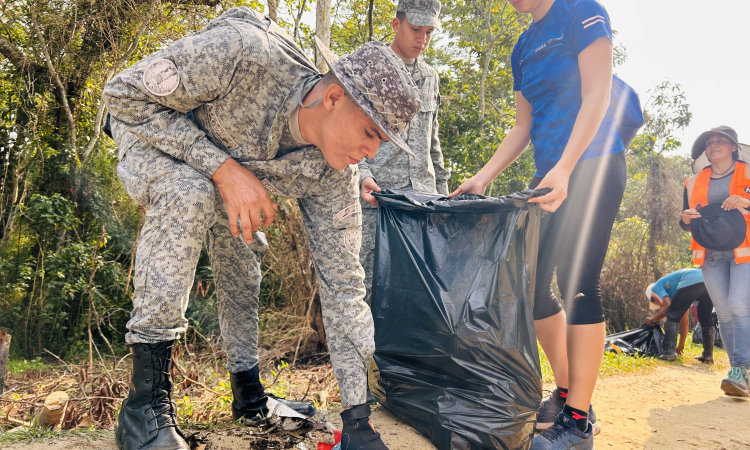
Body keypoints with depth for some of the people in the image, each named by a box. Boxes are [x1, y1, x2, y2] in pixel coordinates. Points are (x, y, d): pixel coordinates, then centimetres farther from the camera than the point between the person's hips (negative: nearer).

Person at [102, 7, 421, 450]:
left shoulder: (334, 176, -24)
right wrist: (223, 168, -42)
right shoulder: (243, 54, -41)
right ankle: (146, 400, -28)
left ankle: (250, 395, 25)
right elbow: (126, 94, -30)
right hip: (150, 131, -5)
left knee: (241, 264, 2)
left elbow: (343, 285, -22)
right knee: (190, 196, -35)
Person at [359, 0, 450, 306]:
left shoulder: (430, 77, 19)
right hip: (378, 194, -5)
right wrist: (362, 175, -18)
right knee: (369, 281, -7)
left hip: (423, 196, 5)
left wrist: (442, 188, 21)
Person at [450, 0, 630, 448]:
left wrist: (564, 168, -23)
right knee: (531, 283, 4)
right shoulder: (523, 48, 19)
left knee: (578, 285, -11)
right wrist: (483, 177, 9)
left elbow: (596, 96, -13)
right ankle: (567, 394, 19)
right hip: (550, 175, 8)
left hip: (592, 165, -8)